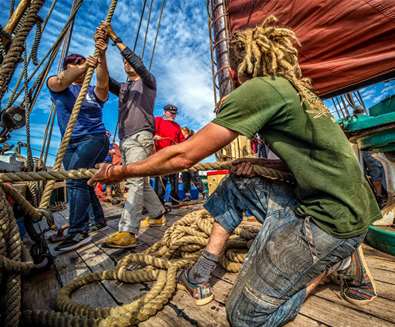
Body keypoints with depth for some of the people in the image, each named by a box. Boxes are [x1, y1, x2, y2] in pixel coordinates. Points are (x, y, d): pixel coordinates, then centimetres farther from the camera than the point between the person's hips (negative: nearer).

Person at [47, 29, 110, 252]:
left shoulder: (94, 91, 8)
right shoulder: (58, 87, 11)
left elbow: (103, 82, -14)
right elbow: (58, 82, -13)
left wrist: (101, 57, -27)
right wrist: (84, 67, -27)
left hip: (94, 138, -4)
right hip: (70, 144, 4)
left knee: (75, 180, -20)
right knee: (81, 182, 9)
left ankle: (79, 232, -16)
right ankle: (99, 220, 26)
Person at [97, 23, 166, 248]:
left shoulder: (148, 81, 14)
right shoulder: (122, 88, 28)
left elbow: (137, 61, -4)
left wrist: (115, 39, -1)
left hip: (141, 137, -7)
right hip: (125, 140, 7)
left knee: (135, 182, -19)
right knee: (140, 182, 10)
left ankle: (128, 232, -21)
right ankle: (158, 215, 25)